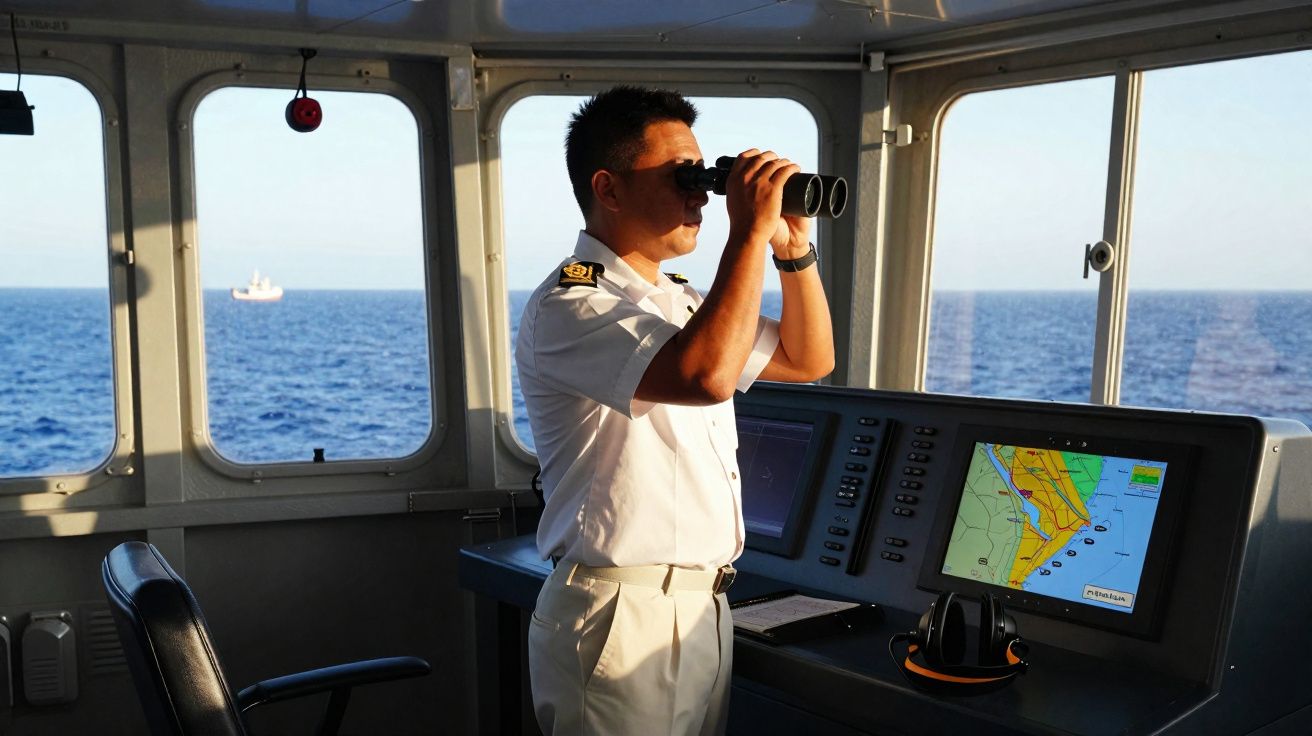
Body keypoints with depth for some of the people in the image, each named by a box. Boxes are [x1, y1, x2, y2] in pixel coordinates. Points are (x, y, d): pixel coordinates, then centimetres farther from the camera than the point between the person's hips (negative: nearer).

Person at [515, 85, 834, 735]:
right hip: (623, 619, -8)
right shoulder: (567, 305, -16)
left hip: (705, 609, 8)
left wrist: (794, 245, 5)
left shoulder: (682, 303, 14)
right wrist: (750, 231, -22)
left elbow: (807, 360, 18)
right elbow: (705, 376, -31)